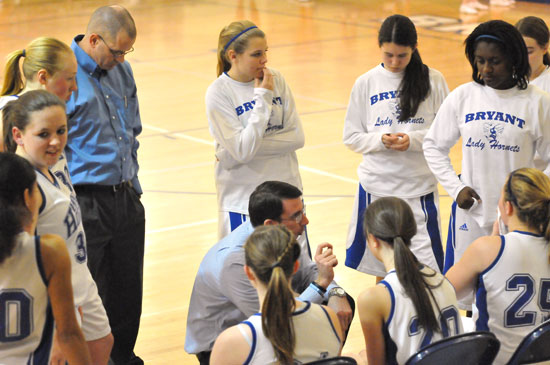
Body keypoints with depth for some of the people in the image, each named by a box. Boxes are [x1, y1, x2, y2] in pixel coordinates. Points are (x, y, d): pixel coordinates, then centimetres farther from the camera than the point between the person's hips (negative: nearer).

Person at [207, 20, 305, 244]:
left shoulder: (276, 79, -1)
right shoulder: (218, 93, -11)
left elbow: (297, 137, -4)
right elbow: (243, 150, -20)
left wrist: (251, 148, -15)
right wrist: (263, 96, -18)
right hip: (243, 199, -4)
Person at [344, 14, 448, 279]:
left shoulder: (433, 81, -2)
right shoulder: (366, 83, 2)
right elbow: (352, 138, 4)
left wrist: (413, 140, -18)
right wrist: (380, 141, -15)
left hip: (419, 188, -1)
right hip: (376, 185, 2)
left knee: (424, 269, -2)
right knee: (381, 269, 10)